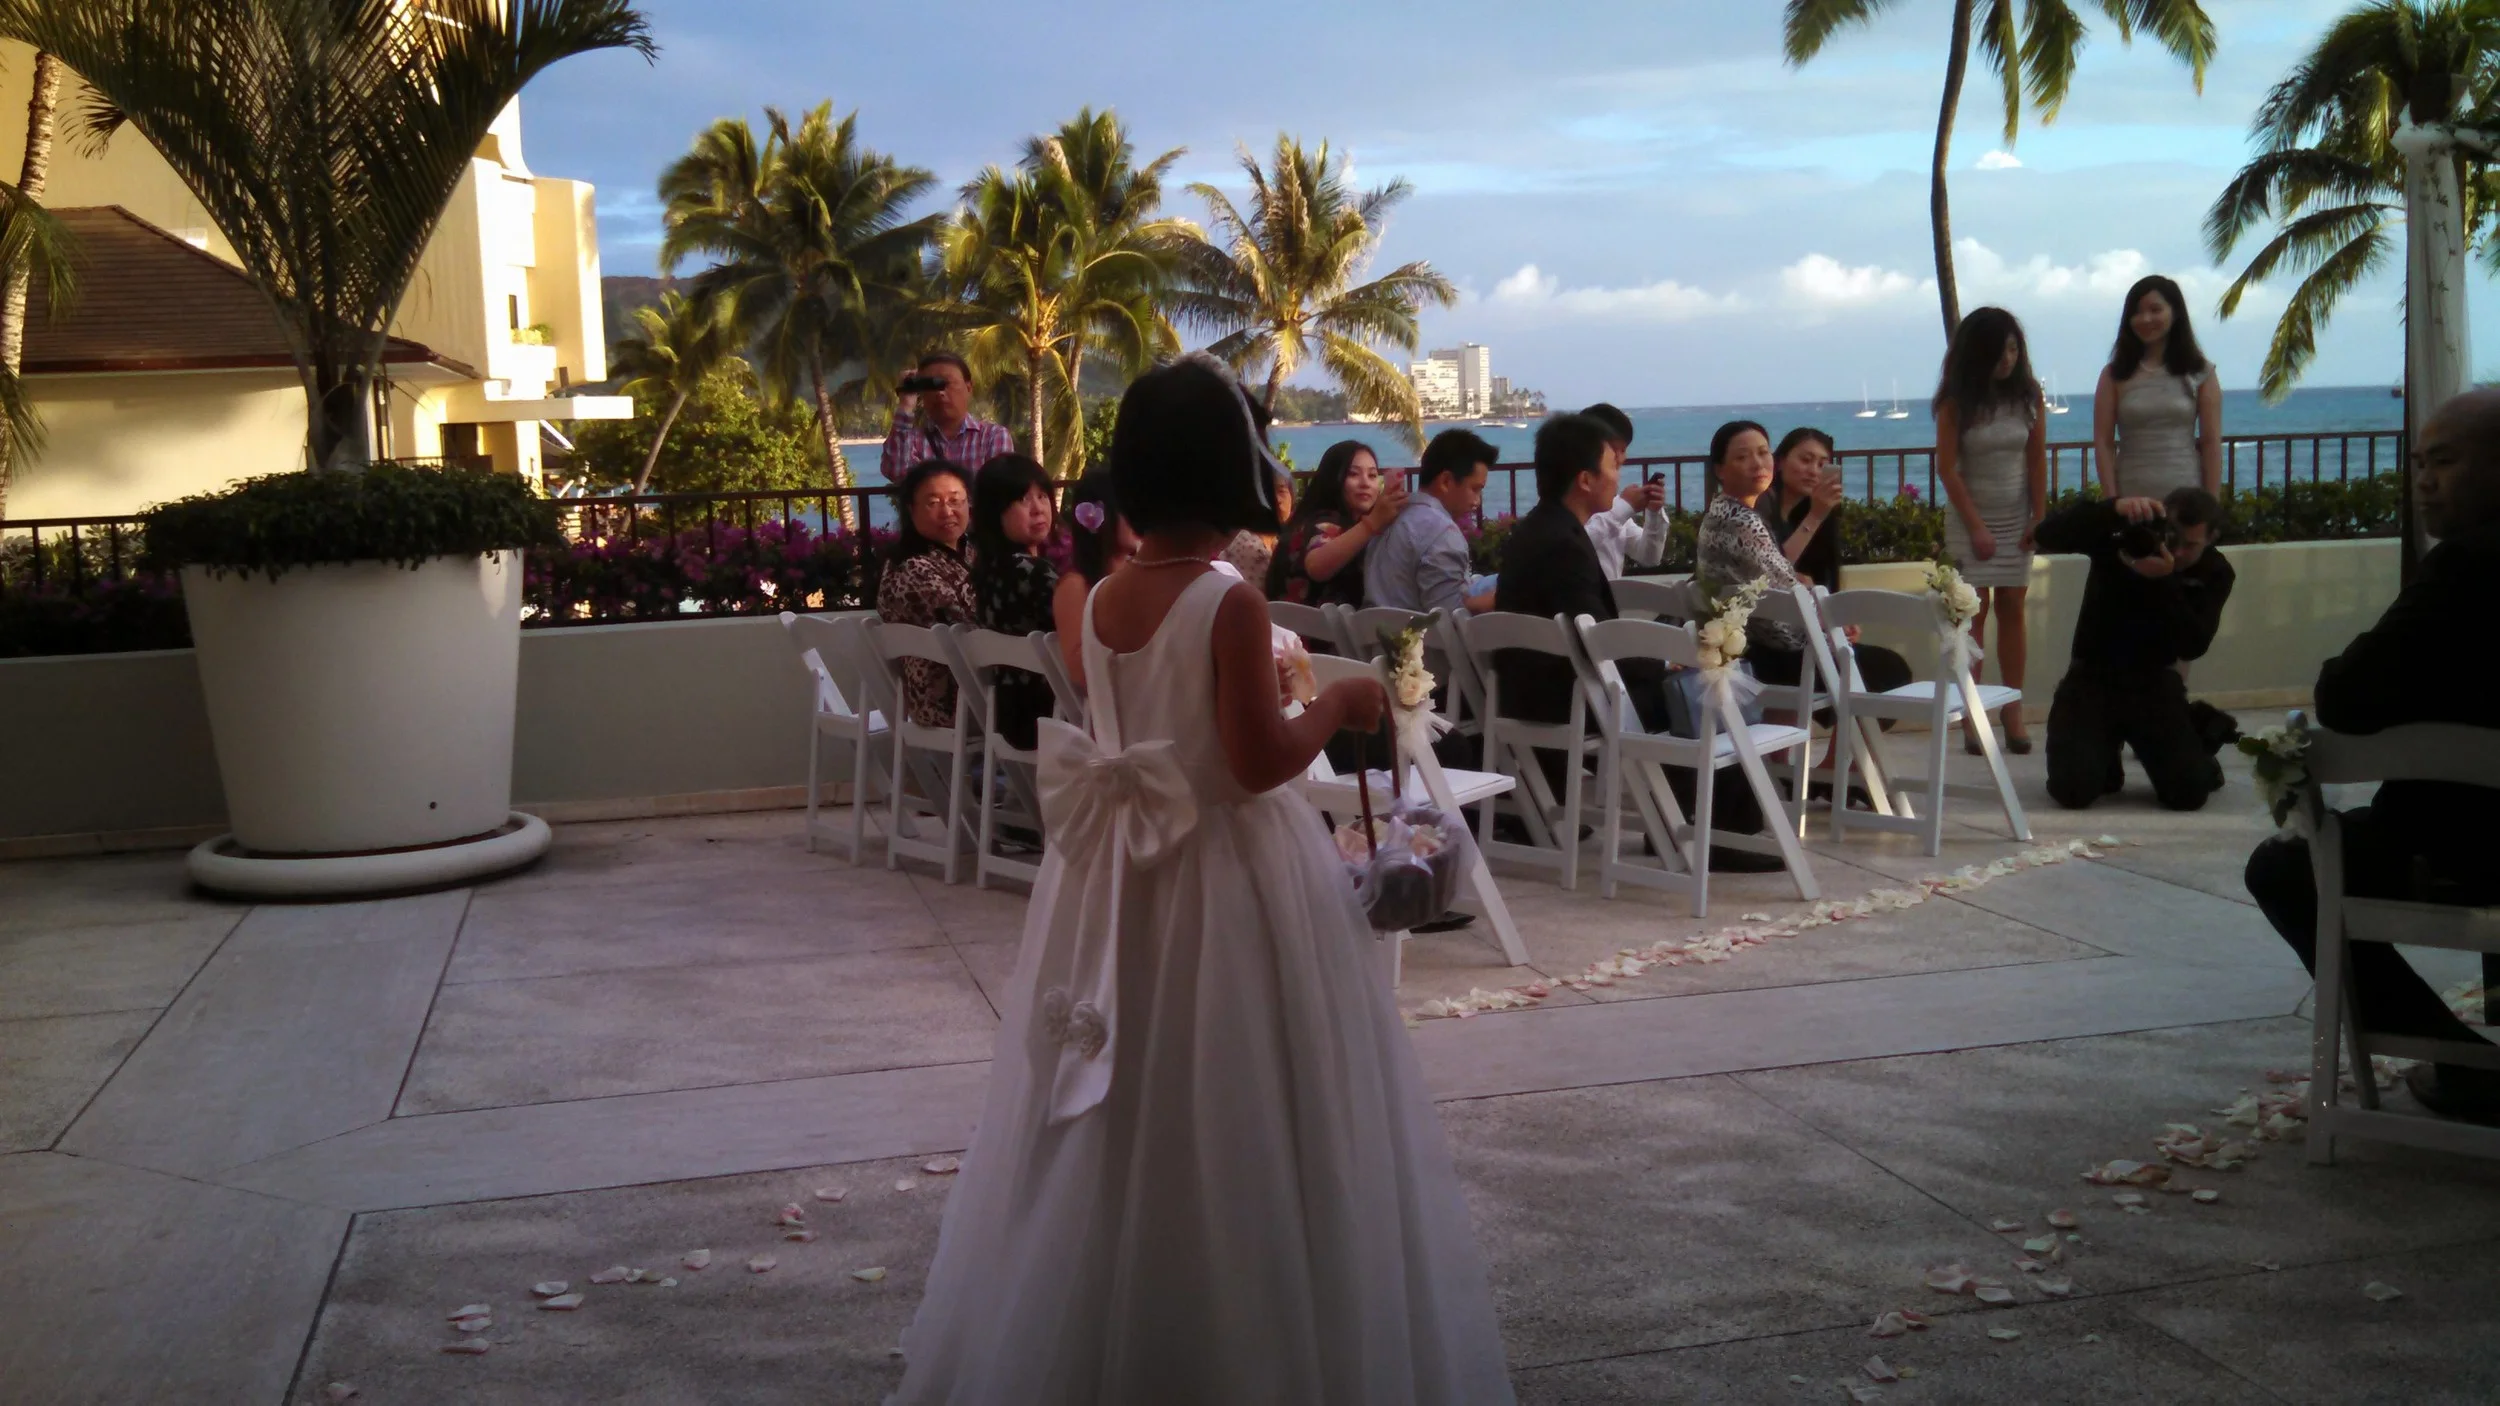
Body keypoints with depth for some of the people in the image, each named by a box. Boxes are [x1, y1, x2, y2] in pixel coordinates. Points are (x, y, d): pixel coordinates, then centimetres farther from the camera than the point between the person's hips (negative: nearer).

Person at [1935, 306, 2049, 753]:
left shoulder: (2029, 395, -2)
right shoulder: (1956, 401, -8)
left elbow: (2037, 460, 0)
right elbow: (1947, 469, -9)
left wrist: (2040, 517, -6)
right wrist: (1976, 526, -12)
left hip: (2018, 515, 2)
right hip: (1970, 515, -2)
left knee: (2012, 607, 3)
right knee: (1974, 608, -4)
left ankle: (2014, 711, 6)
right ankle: (1969, 714, -3)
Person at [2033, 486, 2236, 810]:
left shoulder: (2214, 573, -5)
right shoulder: (2118, 536, -11)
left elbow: (2193, 646, -18)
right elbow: (2047, 535, -27)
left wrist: (2164, 581, -32)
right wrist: (2113, 510, -40)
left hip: (2154, 682, 2)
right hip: (2093, 678, -1)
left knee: (2190, 791, -15)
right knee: (2074, 790, -20)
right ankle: (2105, 753, 19)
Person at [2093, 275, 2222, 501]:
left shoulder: (2200, 374, 6)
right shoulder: (2115, 375, 6)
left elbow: (2211, 443, 3)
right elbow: (2103, 443, 1)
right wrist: (2113, 500, -8)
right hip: (2131, 500, 0)